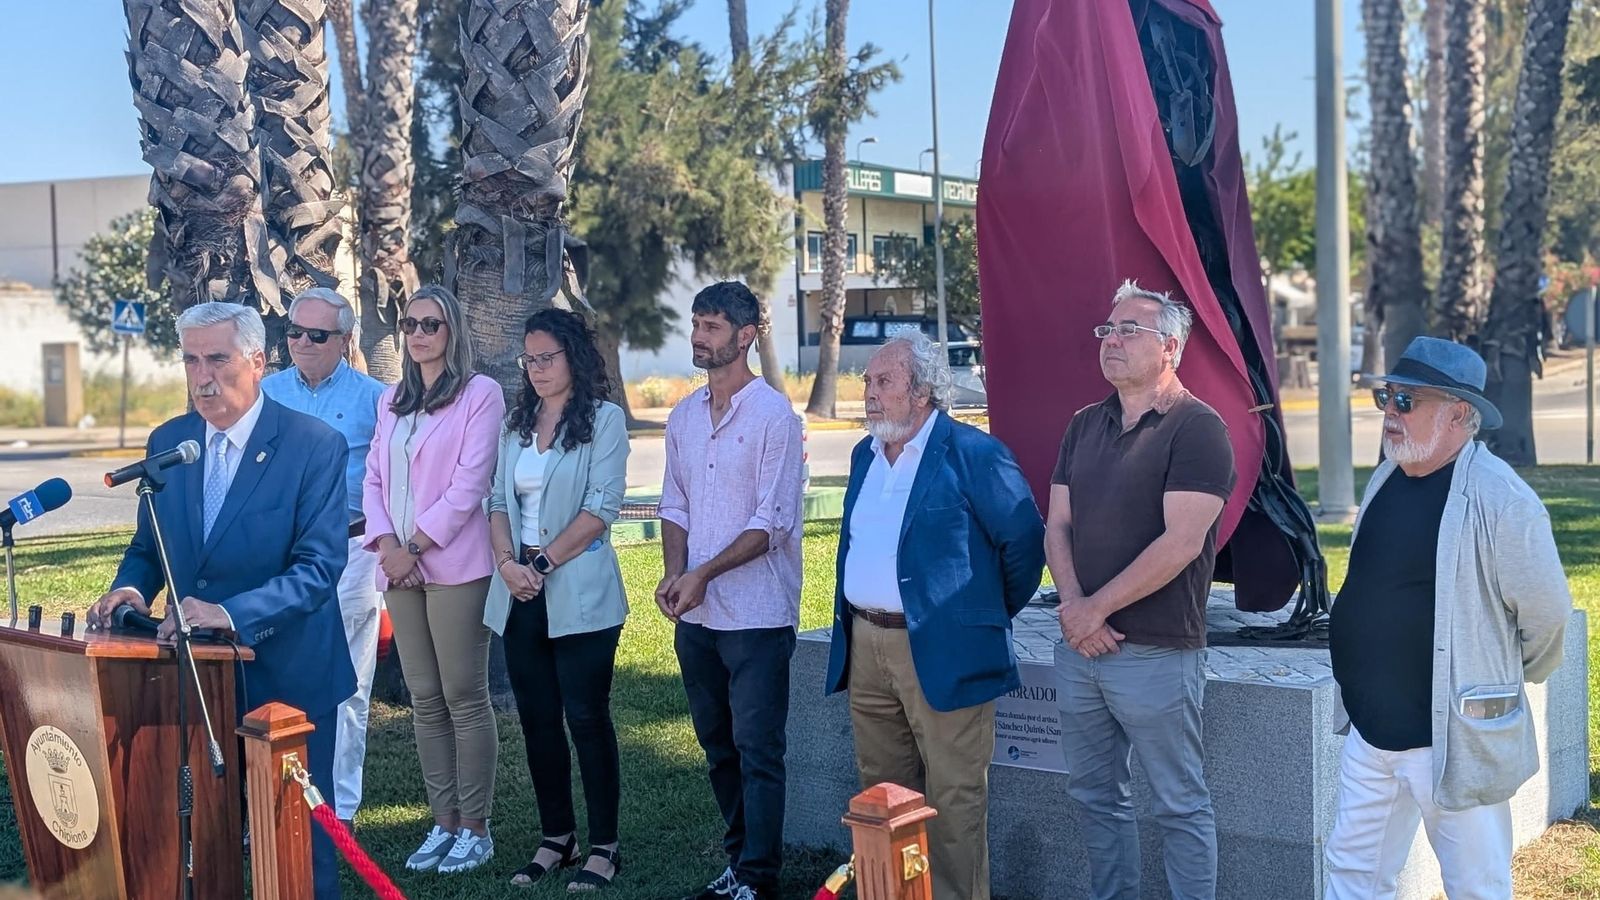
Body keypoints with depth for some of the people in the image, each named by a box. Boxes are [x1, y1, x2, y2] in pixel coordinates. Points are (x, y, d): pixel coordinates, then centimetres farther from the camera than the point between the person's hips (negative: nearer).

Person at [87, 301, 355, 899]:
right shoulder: (167, 441, 3)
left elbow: (318, 567, -20)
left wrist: (231, 613, -32)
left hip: (286, 672, -4)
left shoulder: (315, 445, -14)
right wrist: (132, 586, -9)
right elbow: (148, 543, 13)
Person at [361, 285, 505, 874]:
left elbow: (469, 483, -10)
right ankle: (443, 823, 16)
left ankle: (475, 828, 5)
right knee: (425, 701, 8)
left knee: (464, 698, -3)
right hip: (399, 568, 6)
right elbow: (373, 479, 12)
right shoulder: (392, 401, 17)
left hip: (454, 566, -6)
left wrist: (415, 546, -12)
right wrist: (386, 544, -4)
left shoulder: (480, 393, -2)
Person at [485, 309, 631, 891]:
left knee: (587, 718, -2)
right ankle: (556, 838, 21)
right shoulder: (517, 424, 14)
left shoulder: (604, 419, -3)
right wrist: (507, 560, -7)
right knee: (537, 718, 9)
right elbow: (499, 501, 10)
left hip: (579, 591, -6)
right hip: (522, 592, 6)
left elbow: (601, 507, -11)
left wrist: (543, 564, -13)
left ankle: (604, 847, 7)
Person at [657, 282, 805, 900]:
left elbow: (772, 523, -15)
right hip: (695, 616, 7)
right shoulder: (684, 416, 10)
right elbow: (674, 506, 13)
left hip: (757, 615, -7)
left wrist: (704, 573, -19)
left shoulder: (773, 415, -10)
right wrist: (674, 573, -4)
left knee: (757, 750, -1)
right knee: (718, 746, 15)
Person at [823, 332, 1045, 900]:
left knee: (954, 800, 1)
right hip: (866, 646, 7)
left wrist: (991, 614, 2)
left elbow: (1025, 541, -8)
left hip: (942, 653, -7)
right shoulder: (865, 454, 13)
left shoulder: (973, 454, -11)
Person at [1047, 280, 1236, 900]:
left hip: (1156, 654, -7)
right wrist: (1072, 605, -8)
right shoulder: (1085, 426, 13)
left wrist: (1097, 607, -13)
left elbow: (1180, 542, -17)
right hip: (1080, 645, 7)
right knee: (1094, 795, 16)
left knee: (1180, 806, 3)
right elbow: (1057, 525, 9)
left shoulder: (1196, 428, -10)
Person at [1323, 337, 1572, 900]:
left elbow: (1545, 616, -12)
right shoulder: (1385, 479, 7)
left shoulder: (1499, 499, -18)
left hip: (1455, 737, -7)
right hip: (1371, 729, 7)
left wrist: (1498, 684, 5)